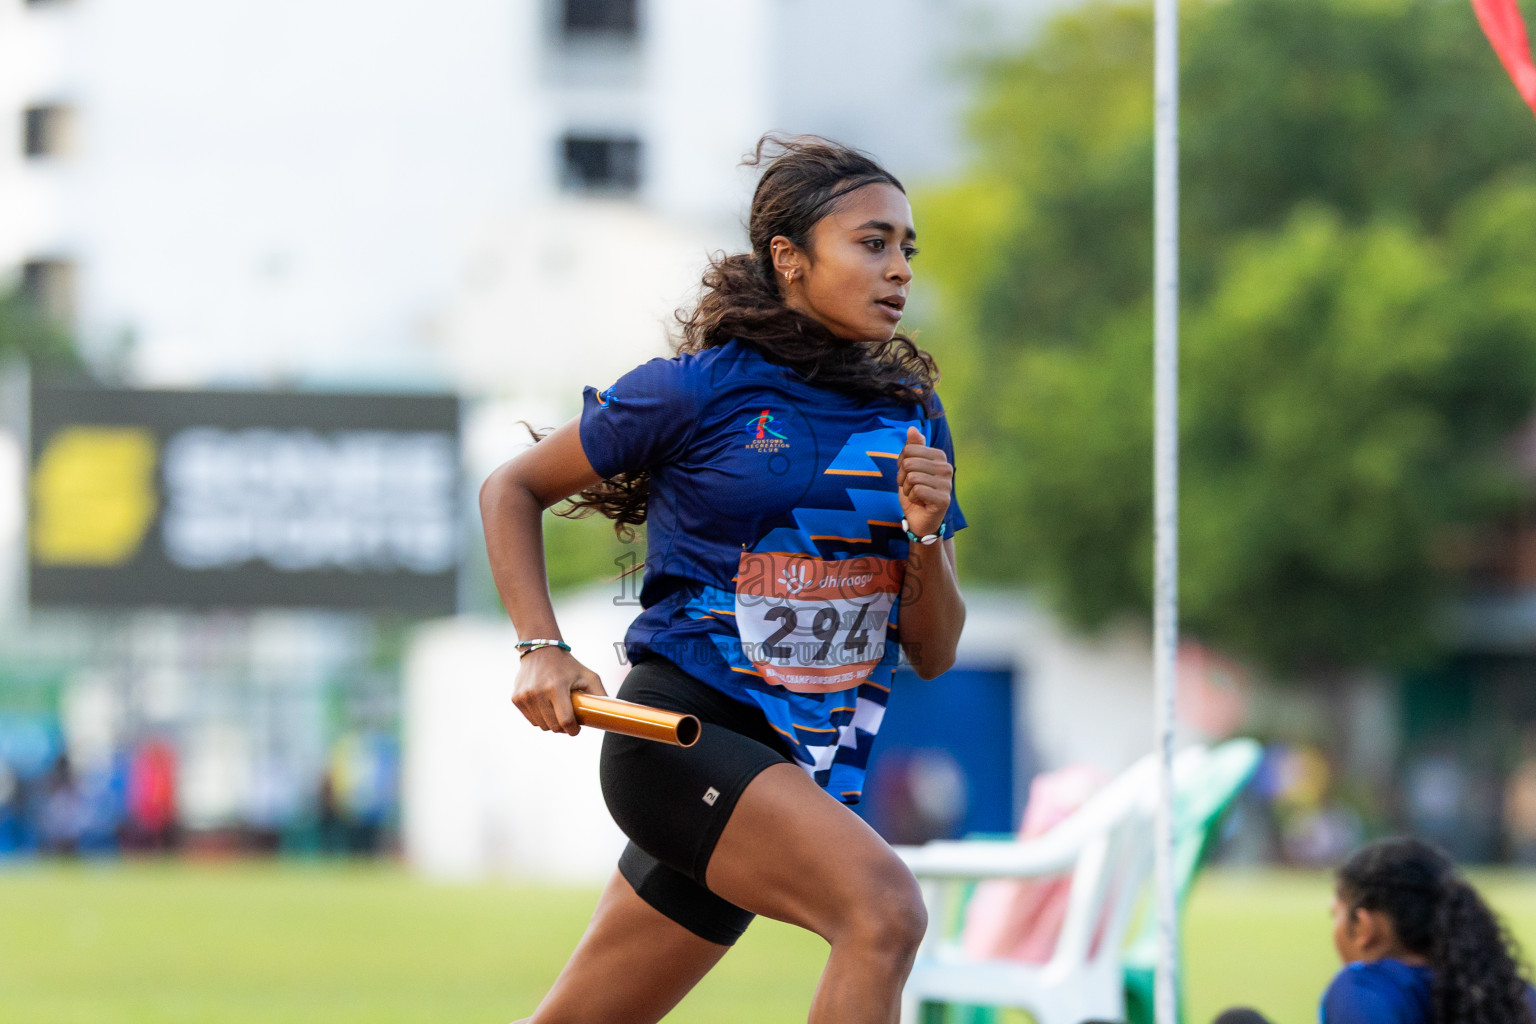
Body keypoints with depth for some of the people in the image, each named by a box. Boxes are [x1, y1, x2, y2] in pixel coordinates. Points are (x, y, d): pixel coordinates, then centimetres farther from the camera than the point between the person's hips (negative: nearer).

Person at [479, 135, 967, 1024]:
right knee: (886, 908, -29)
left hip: (804, 770, 6)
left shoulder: (913, 415, 9)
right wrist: (543, 651, -5)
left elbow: (934, 652, 10)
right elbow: (513, 490, 6)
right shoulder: (701, 391, -6)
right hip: (681, 728, -6)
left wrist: (926, 533, -9)